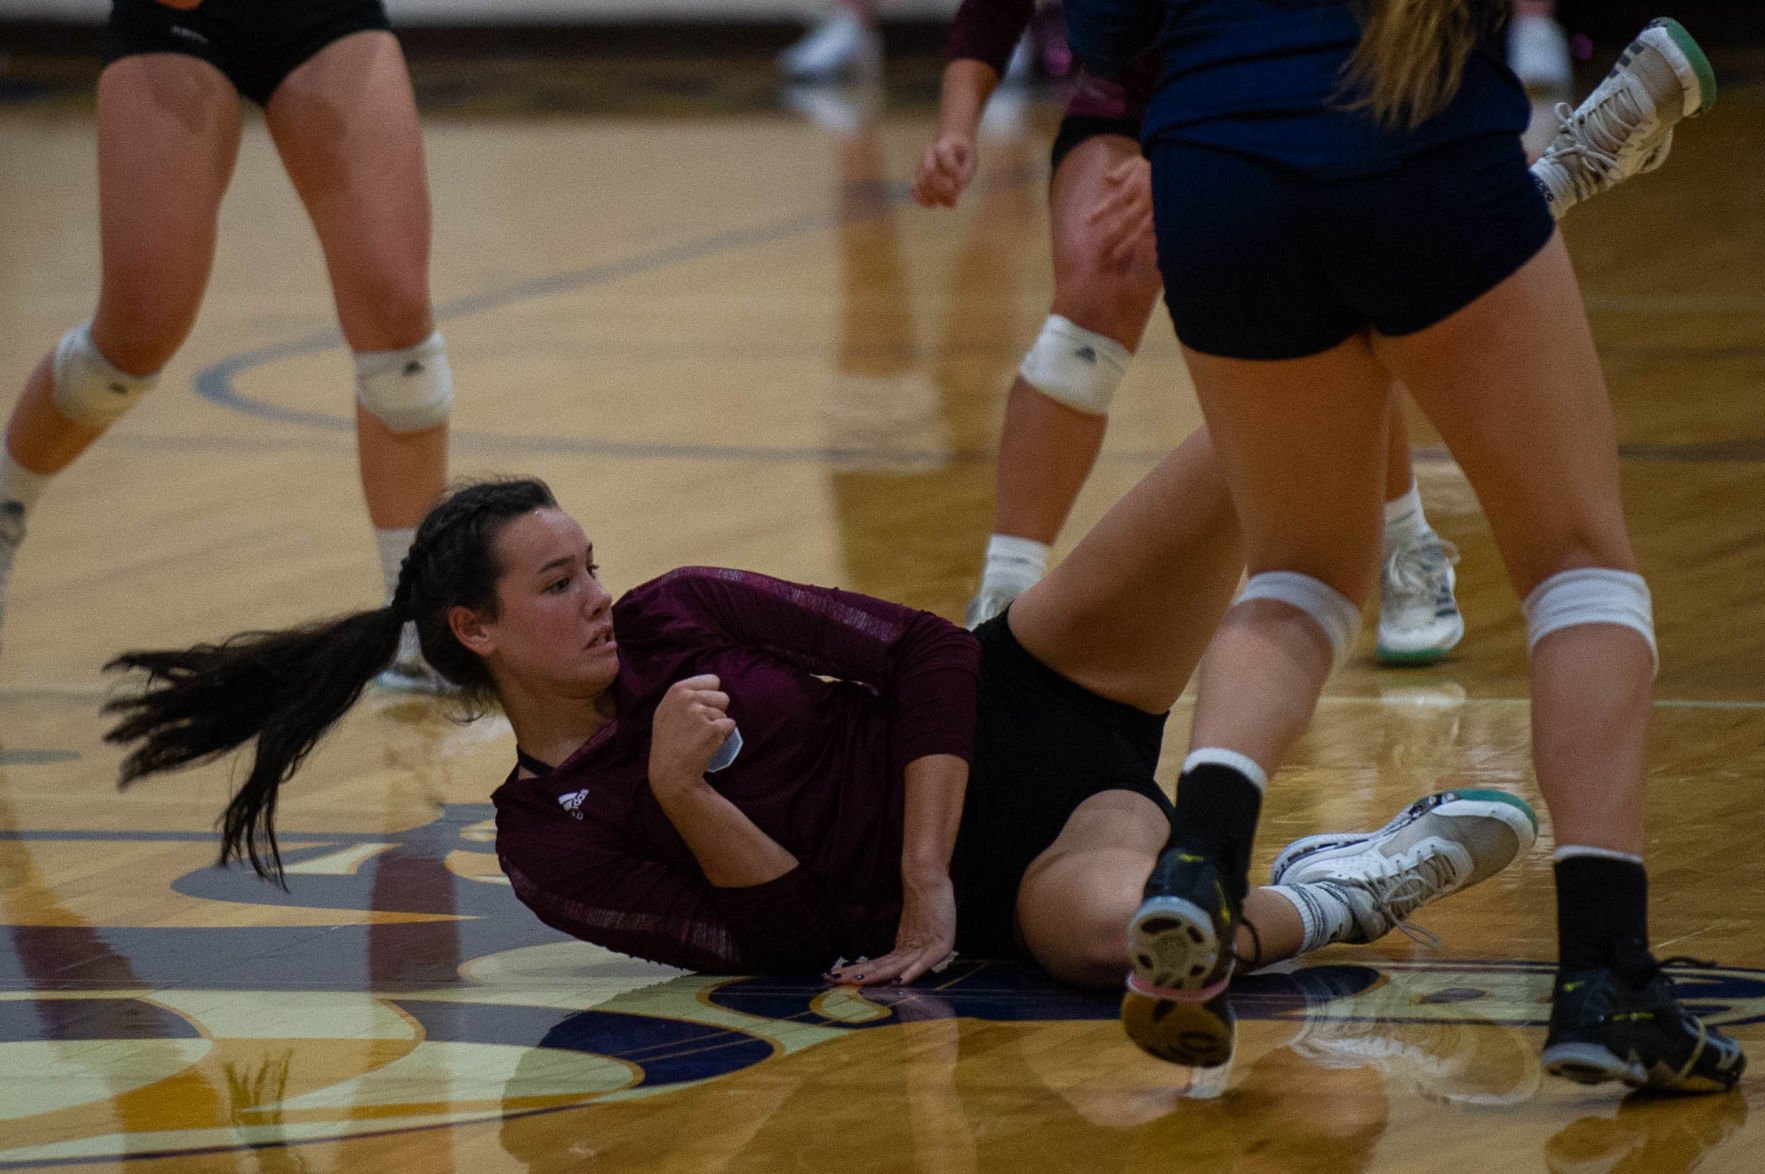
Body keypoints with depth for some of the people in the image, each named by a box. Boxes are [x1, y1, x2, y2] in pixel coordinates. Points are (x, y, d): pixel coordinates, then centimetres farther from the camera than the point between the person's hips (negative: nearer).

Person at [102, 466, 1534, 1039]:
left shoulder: (680, 614, 2)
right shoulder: (546, 847, -5)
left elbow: (927, 654, 0)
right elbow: (786, 941, -11)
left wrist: (924, 876, -11)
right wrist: (680, 792, -26)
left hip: (1021, 710, 4)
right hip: (1017, 874, -3)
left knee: (1257, 435, -15)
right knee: (1093, 925, -43)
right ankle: (1341, 894, -20)